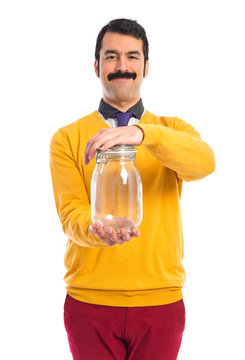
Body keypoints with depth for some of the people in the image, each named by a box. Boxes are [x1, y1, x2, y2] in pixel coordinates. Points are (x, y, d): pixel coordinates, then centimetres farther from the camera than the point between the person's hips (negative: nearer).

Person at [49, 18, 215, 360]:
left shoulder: (172, 129, 6)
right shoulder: (67, 138, 4)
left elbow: (205, 162, -17)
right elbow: (71, 211, -8)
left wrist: (141, 133, -33)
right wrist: (95, 230, -31)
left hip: (160, 300, 1)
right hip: (90, 301, 0)